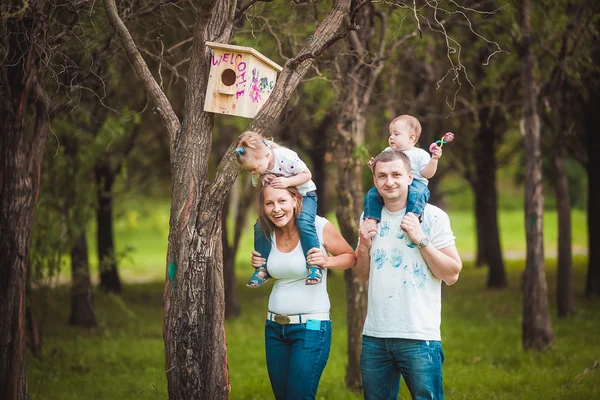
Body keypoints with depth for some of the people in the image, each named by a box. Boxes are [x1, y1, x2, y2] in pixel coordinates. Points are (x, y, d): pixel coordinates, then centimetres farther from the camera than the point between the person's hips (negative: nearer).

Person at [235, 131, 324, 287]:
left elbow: (307, 174, -20)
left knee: (304, 223, -33)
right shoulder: (257, 165, -12)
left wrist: (287, 182, -36)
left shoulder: (286, 157, -30)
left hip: (304, 194, -6)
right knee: (260, 226, -10)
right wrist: (262, 180, -22)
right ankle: (263, 268, 4)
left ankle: (314, 267, -26)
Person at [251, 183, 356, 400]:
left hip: (311, 327, -6)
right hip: (274, 327, 6)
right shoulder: (267, 233, 4)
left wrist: (326, 261, -18)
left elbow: (350, 257, 1)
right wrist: (258, 265, 2)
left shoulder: (319, 227, -12)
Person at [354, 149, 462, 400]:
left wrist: (421, 240, -15)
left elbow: (452, 275, -8)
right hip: (374, 335, 5)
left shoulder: (432, 217, -5)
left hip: (419, 338, -5)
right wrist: (364, 247, 0)